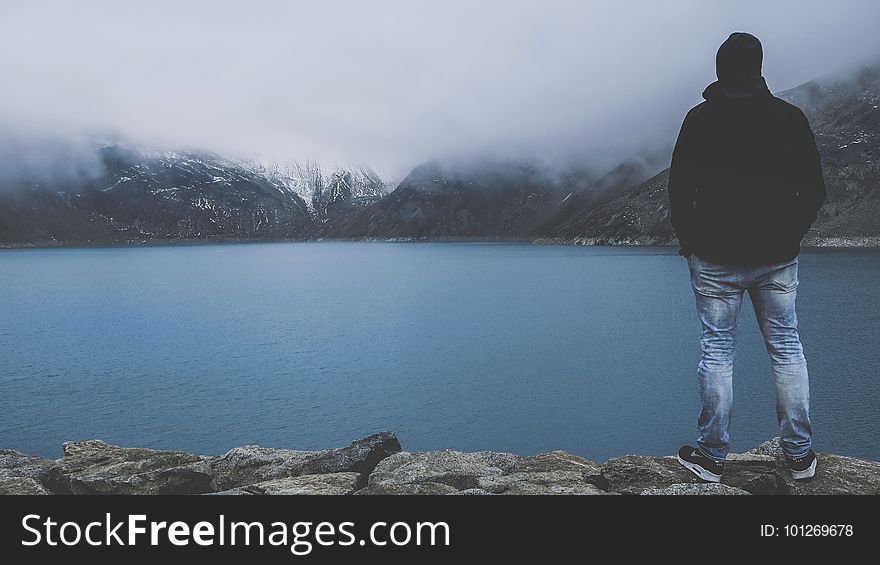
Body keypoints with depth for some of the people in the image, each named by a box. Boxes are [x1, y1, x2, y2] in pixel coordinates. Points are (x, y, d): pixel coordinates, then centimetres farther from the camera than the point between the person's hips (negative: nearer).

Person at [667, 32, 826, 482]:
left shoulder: (700, 119, -3)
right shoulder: (790, 117, 4)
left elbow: (679, 190, -3)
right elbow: (814, 190, 5)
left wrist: (689, 242, 9)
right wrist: (789, 238, 15)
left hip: (715, 258, -2)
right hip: (777, 258, 2)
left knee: (717, 351, 3)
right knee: (786, 347, 11)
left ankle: (712, 456, 9)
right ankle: (799, 455, 17)